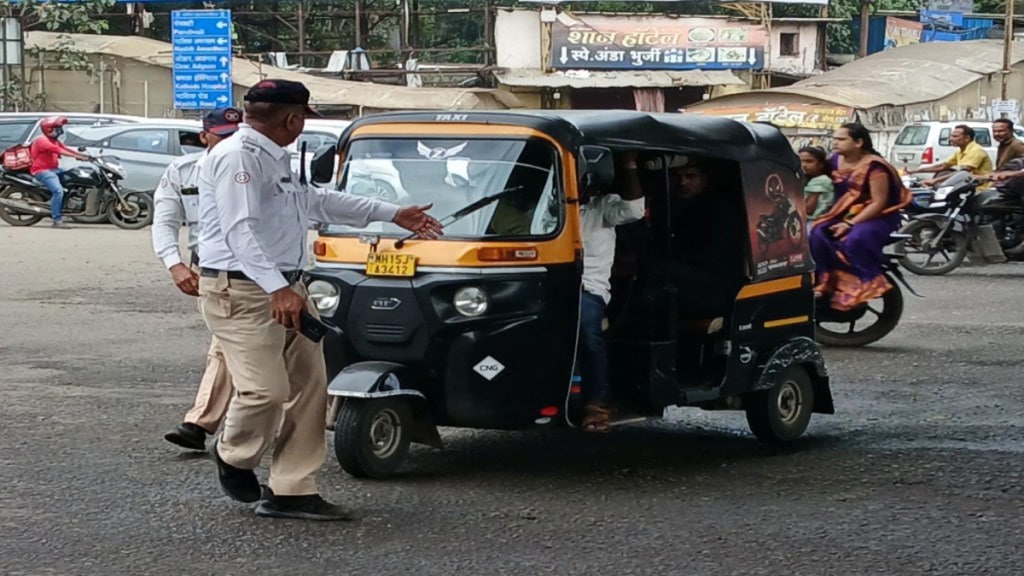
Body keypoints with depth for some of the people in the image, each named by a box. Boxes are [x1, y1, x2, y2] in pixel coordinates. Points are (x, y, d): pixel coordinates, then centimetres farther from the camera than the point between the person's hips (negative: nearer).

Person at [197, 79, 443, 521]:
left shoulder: (275, 159, 20)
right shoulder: (238, 157, -14)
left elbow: (317, 201, 32)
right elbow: (240, 231, -23)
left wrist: (393, 215, 36)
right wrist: (277, 289, -32)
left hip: (286, 288, 11)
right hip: (242, 292, -11)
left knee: (309, 387, 5)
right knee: (265, 389, -15)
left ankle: (292, 490, 9)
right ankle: (233, 457, 15)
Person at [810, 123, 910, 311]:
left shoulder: (874, 167, -15)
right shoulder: (835, 161, 8)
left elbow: (878, 202, -19)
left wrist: (851, 223, -24)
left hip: (876, 217, -7)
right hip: (843, 215, 7)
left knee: (854, 241, -36)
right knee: (817, 235, -21)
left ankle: (872, 285, -28)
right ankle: (824, 283, -20)